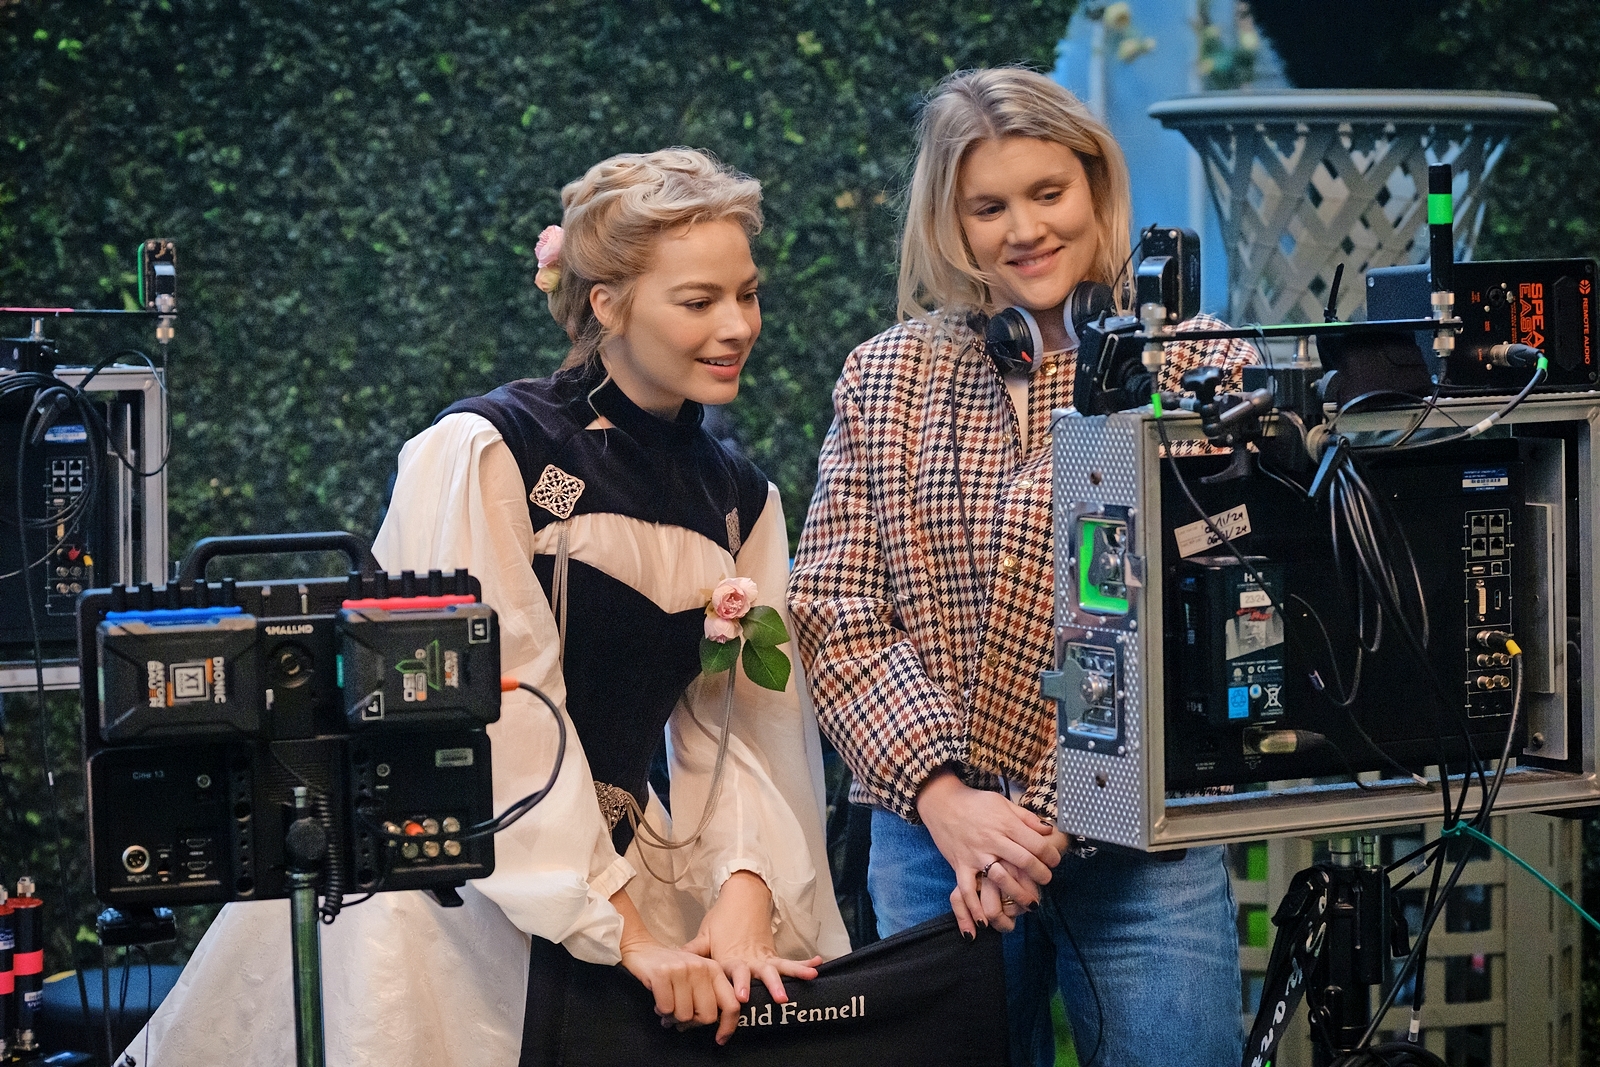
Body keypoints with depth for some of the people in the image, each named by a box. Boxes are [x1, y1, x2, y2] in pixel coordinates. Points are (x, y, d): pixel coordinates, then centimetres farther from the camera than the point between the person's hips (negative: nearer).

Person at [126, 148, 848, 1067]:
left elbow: (746, 724, 3)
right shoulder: (483, 454, -11)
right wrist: (625, 932, -18)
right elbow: (506, 721, -16)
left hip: (618, 864, 5)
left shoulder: (743, 500, 10)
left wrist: (745, 891, -14)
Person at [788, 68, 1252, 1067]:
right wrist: (942, 795, -13)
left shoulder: (1203, 367, 0)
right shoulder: (886, 376, 7)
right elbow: (834, 615, 3)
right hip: (932, 843, 2)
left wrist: (1042, 829, -12)